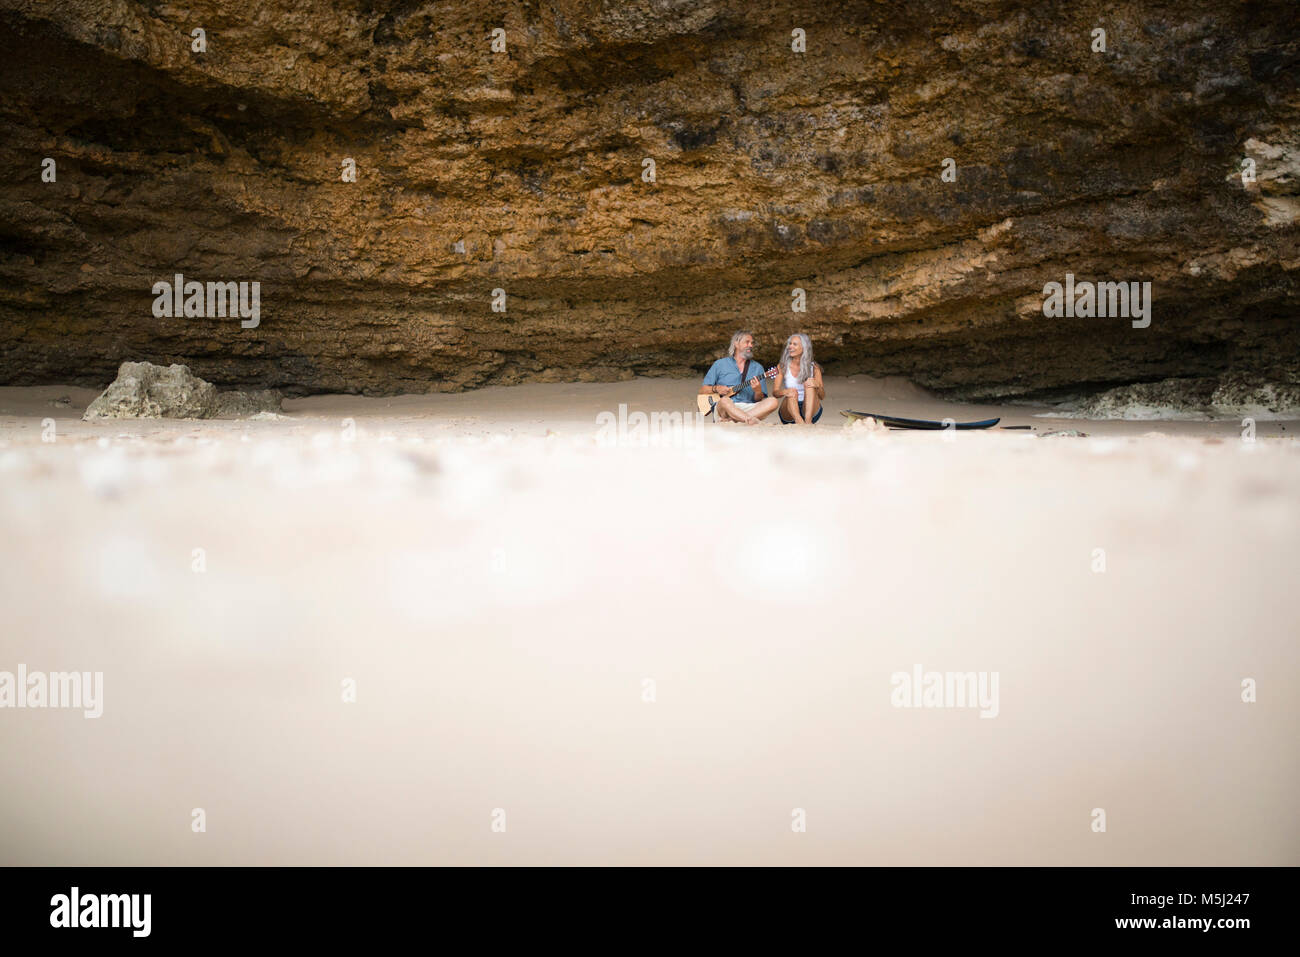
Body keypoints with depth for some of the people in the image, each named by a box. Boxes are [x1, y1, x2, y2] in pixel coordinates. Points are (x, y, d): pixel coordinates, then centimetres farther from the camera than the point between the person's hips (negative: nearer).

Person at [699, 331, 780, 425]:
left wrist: (758, 391, -11)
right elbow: (702, 390, 14)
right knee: (724, 402, -37)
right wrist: (716, 388, -6)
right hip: (725, 409, -2)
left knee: (772, 402, -26)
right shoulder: (720, 364, 14)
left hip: (749, 408, 3)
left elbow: (760, 400, 11)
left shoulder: (757, 368, 18)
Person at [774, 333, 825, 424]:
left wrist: (817, 385, -24)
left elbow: (822, 396, -1)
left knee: (809, 385, -24)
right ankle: (800, 423, -54)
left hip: (811, 411, 0)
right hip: (788, 412, 0)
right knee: (792, 392, -29)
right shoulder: (782, 367, 3)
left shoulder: (813, 367, 2)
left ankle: (808, 421, -44)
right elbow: (774, 393, -6)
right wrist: (784, 392, -30)